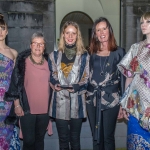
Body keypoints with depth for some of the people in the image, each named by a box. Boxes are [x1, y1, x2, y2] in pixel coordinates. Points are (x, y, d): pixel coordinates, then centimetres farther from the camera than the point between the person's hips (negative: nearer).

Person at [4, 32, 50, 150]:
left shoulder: (48, 62, 6)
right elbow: (15, 83, -4)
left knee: (40, 139, 15)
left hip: (44, 109, 3)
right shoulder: (23, 61, -4)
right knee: (29, 140, -2)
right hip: (27, 109, -3)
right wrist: (17, 105, -8)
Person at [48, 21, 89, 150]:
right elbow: (51, 76, 13)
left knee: (75, 139, 10)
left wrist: (77, 87, -16)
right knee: (63, 139, 11)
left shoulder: (84, 56, 3)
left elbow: (87, 78, 2)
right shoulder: (54, 55, 9)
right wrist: (55, 85, -8)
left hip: (77, 101, -1)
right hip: (60, 101, 1)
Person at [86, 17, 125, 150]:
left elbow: (123, 77, -1)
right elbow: (87, 76, 11)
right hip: (92, 99, 3)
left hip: (111, 99, -3)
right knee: (96, 137, 13)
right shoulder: (91, 53, 7)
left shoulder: (119, 52, -1)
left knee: (108, 137, 5)